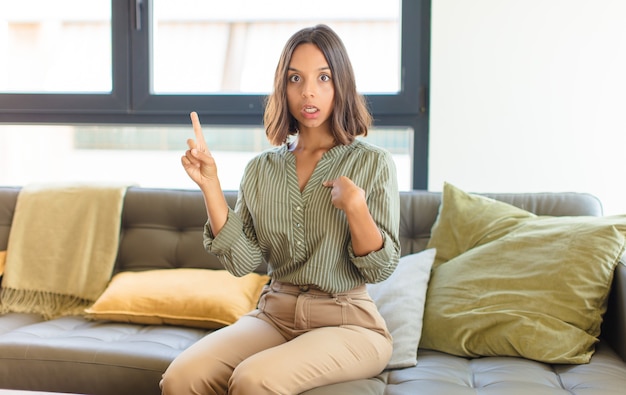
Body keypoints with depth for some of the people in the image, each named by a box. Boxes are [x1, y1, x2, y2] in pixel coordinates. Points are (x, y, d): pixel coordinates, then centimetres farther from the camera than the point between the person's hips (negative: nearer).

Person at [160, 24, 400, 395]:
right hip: (274, 315, 4)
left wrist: (354, 205, -21)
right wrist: (210, 184, -8)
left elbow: (382, 268, -6)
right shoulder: (261, 168, 6)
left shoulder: (373, 163, -4)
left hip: (347, 323, -3)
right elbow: (243, 261, -2)